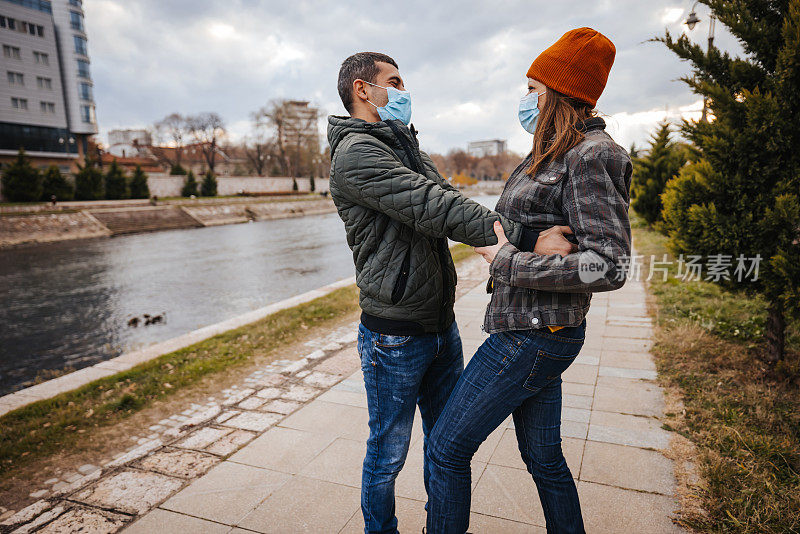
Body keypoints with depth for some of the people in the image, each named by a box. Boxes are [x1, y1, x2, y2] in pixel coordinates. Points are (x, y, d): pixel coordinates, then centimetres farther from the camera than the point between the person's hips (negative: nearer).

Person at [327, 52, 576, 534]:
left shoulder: (408, 147, 15)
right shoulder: (356, 153, -15)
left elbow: (447, 202, 10)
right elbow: (435, 208, -25)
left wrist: (502, 238, -6)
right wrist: (526, 239, -27)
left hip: (443, 327, 9)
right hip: (395, 339, -8)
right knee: (387, 455, 11)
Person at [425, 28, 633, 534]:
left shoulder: (591, 155, -16)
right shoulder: (554, 154, 13)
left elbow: (609, 266, -23)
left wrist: (508, 262, -20)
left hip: (531, 336, -9)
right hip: (539, 330, 9)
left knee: (447, 448, 3)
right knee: (543, 456, 21)